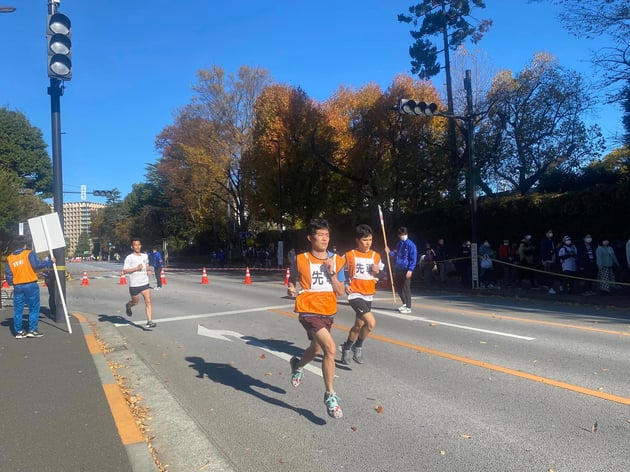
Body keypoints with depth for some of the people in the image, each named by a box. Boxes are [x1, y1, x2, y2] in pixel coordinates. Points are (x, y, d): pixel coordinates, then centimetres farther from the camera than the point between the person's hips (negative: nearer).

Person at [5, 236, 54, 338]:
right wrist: (50, 262, -2)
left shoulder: (9, 258, 7)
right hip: (31, 285, -4)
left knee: (18, 310, 11)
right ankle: (32, 330, 2)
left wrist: (11, 283, 21)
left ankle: (19, 332, 14)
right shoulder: (29, 254, -7)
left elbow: (8, 274, 6)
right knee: (34, 308, 3)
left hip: (18, 287, 5)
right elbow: (38, 265, -14)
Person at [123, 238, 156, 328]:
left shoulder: (145, 256, 7)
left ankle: (149, 321, -9)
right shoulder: (129, 258, -8)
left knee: (148, 301, -9)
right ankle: (128, 306, 51)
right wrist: (136, 268, -21)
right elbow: (124, 270, -13)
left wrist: (147, 269, 8)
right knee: (135, 302, 15)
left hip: (145, 283, 3)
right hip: (134, 284, -3)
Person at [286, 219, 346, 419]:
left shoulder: (336, 260, 0)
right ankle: (330, 395, -6)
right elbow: (292, 281, 8)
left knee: (316, 349, 25)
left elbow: (341, 292, 0)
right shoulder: (301, 260, -8)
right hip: (309, 311, -5)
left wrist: (332, 273, -14)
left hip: (328, 313, 5)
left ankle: (297, 364, 60)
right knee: (330, 348, -23)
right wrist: (291, 290, -14)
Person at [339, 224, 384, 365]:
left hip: (368, 296, 6)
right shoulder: (349, 256, -8)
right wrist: (345, 285, -11)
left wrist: (377, 272, -5)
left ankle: (346, 348, 39)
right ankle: (358, 347, 4)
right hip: (355, 295, -6)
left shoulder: (376, 256, 5)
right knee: (371, 323, -19)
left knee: (359, 325, 15)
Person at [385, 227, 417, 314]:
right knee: (398, 287, 14)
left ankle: (408, 307, 3)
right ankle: (404, 303, 31)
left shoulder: (410, 244, -8)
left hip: (406, 270, -7)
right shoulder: (398, 244, 13)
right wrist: (389, 252, 7)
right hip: (397, 269, 7)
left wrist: (410, 270, -20)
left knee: (406, 288, -5)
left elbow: (413, 258, -13)